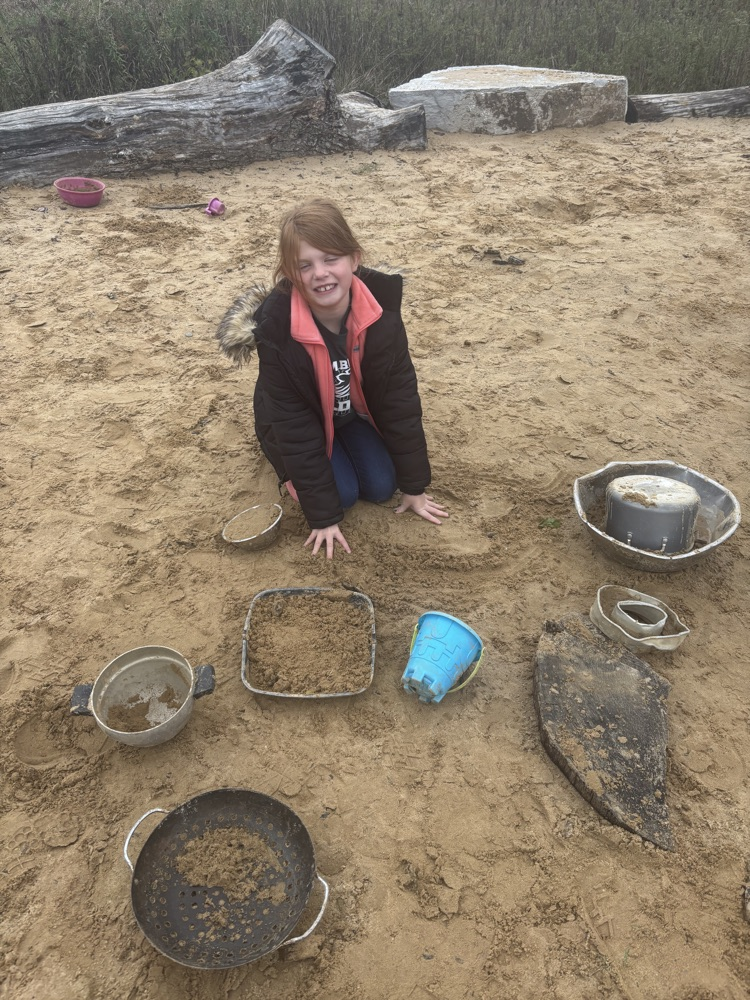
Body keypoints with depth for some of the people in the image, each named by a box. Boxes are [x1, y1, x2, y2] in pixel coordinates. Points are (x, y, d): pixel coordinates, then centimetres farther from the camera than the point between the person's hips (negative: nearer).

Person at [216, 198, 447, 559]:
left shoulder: (381, 308, -28)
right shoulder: (277, 327, -35)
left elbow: (400, 399, -18)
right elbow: (294, 427, -28)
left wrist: (414, 486, -12)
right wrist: (324, 515, -25)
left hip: (356, 411, 3)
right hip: (301, 422, -3)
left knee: (381, 487, -7)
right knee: (343, 493, -16)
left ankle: (347, 450, 23)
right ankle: (294, 469, 14)